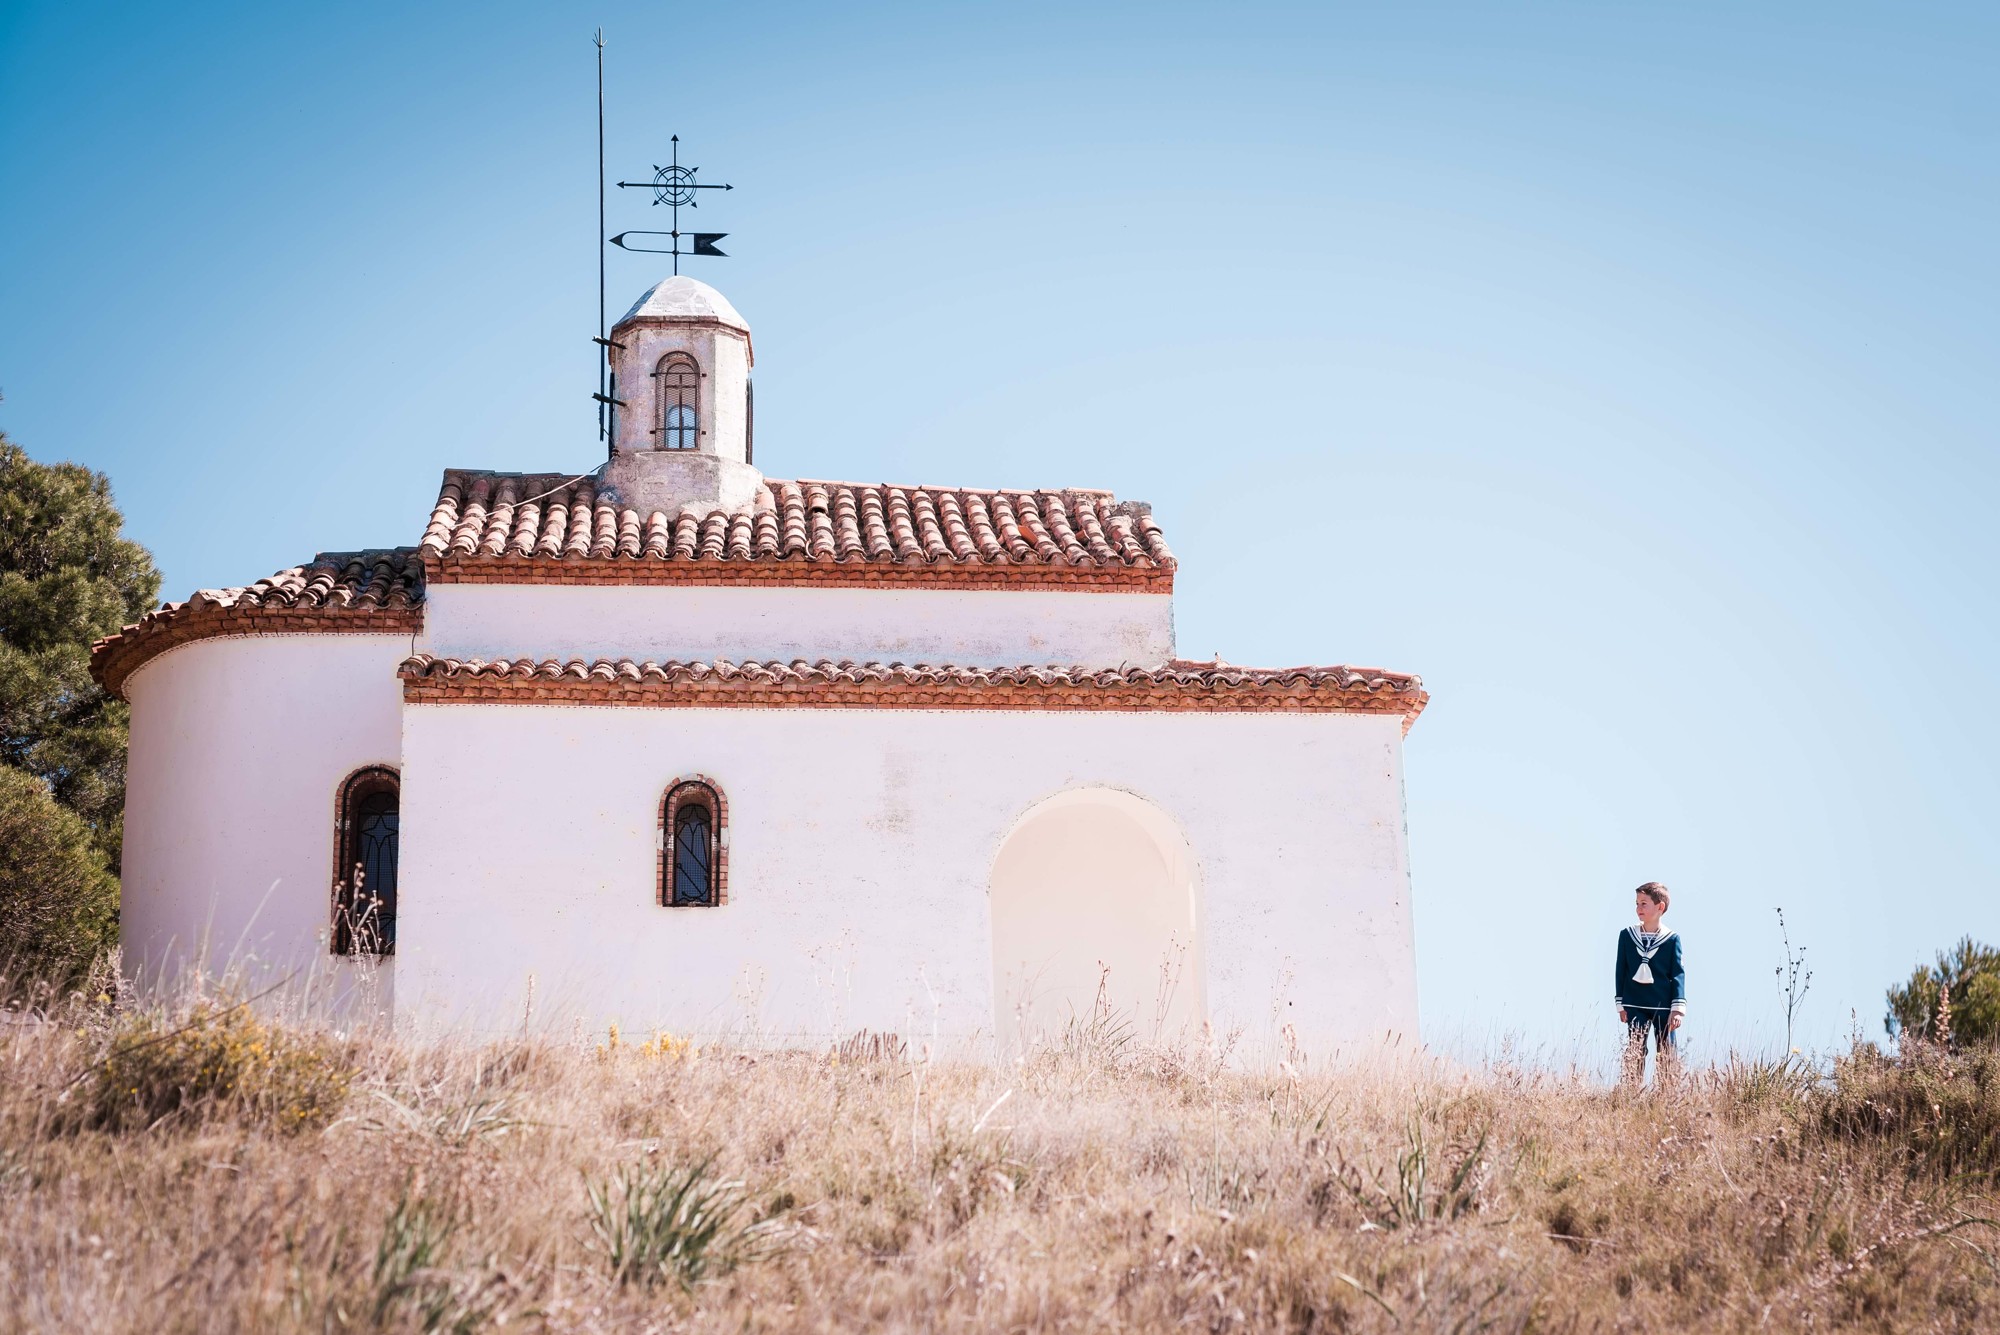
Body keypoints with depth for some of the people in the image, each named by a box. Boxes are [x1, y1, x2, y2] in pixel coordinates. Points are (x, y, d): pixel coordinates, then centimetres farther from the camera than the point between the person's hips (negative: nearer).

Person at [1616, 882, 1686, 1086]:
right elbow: (1621, 970, 9)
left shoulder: (1672, 939, -2)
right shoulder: (1627, 935, 4)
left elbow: (1678, 973, -3)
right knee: (1635, 1053, 2)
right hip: (1635, 1006, 2)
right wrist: (1621, 1005, 7)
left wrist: (1678, 1008, -10)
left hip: (1663, 1007, -2)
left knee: (1666, 1055, 1)